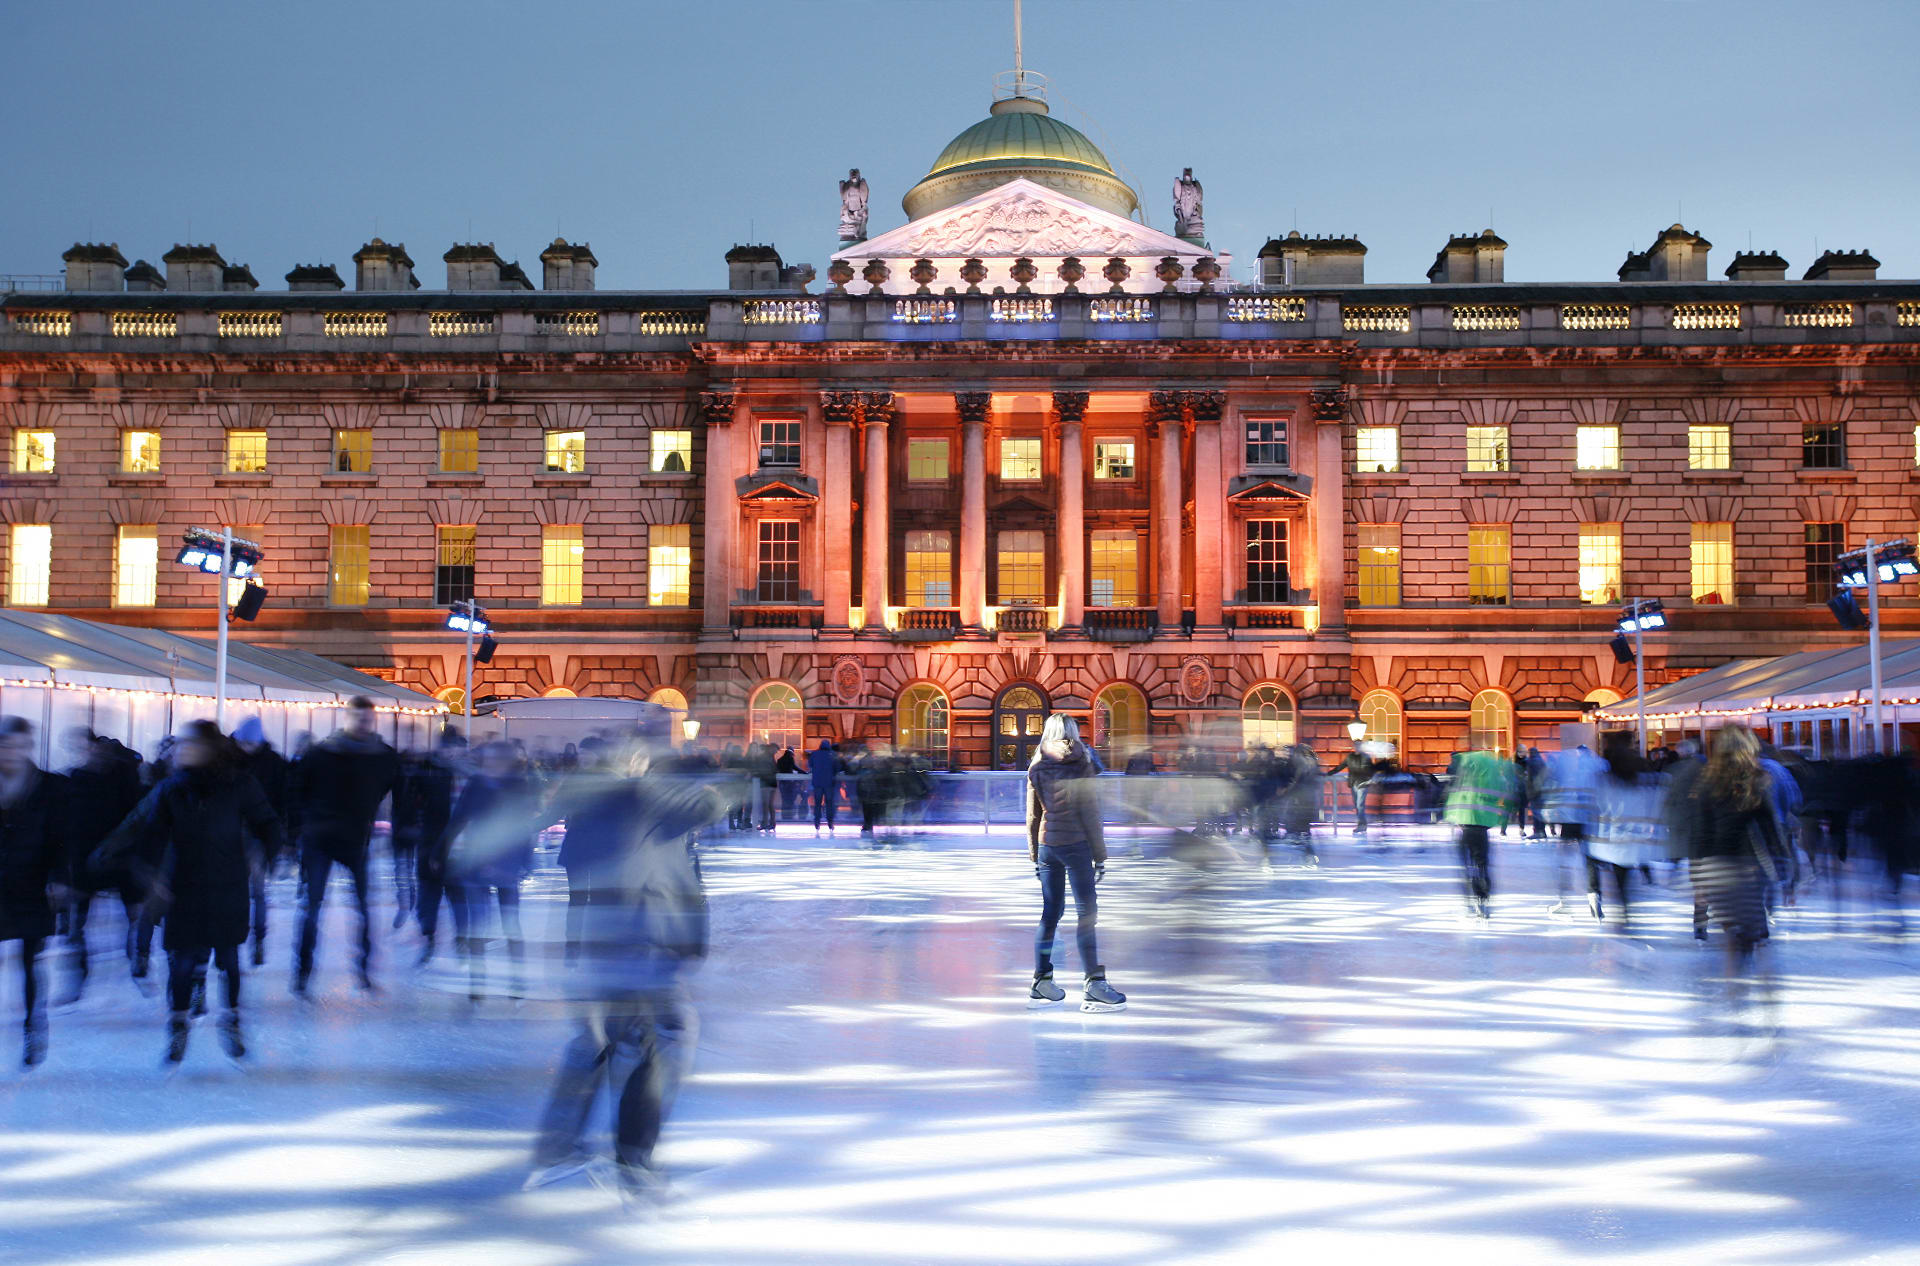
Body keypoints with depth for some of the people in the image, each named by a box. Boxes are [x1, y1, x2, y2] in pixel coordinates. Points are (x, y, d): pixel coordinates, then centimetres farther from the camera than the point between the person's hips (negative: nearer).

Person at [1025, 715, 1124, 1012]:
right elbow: (1090, 812, -6)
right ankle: (1094, 986, -7)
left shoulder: (1037, 768, 9)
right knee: (1086, 913, -4)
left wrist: (1035, 856, 18)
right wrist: (1100, 855, -3)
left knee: (1050, 913, 11)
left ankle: (1041, 983, 14)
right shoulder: (1080, 763, -4)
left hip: (1046, 845, 5)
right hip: (1075, 843, -5)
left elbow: (1033, 815, 12)